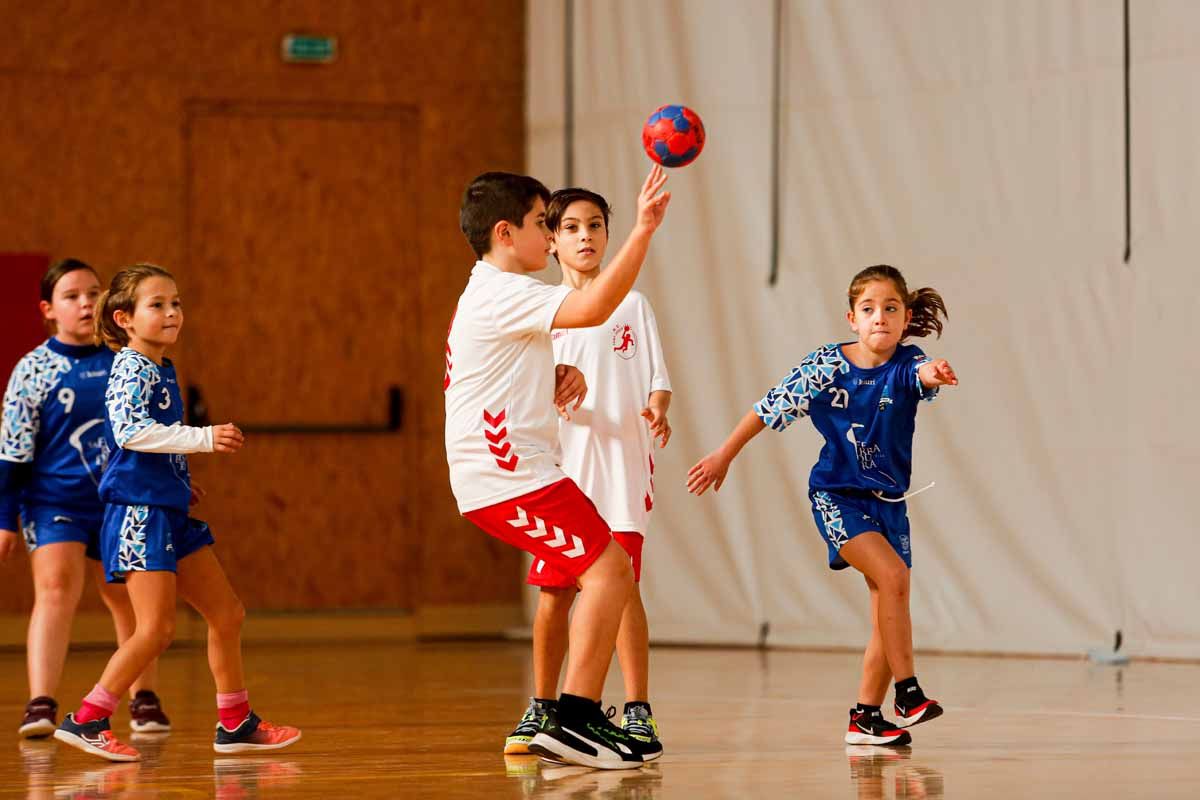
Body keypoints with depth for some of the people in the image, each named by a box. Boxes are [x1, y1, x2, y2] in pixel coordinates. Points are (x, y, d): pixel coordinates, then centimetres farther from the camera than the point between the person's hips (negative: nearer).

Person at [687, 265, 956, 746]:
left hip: (889, 499, 4)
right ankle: (907, 692, -20)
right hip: (836, 494, -4)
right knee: (892, 575, -25)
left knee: (888, 616, 3)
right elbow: (770, 408, 1)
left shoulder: (906, 364, -8)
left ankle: (865, 716, 15)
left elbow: (923, 375, -33)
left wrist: (934, 375, -57)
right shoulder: (825, 365, -9)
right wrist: (724, 456, 6)